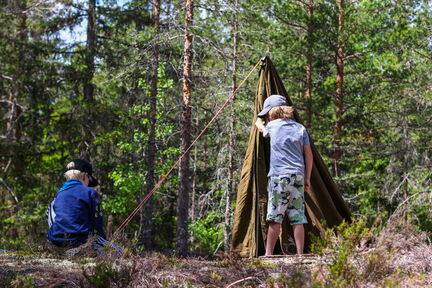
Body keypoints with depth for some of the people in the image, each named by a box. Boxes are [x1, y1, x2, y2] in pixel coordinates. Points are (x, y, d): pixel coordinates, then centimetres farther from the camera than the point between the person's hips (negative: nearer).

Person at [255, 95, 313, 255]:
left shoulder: (273, 126, 2)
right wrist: (307, 178, 16)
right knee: (298, 218, 3)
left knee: (275, 218, -3)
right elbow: (308, 154, 10)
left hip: (279, 177, -4)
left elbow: (261, 128, 26)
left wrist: (259, 121, 49)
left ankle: (268, 254, -3)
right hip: (298, 177, 4)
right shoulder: (300, 128, 11)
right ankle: (300, 254, 1)